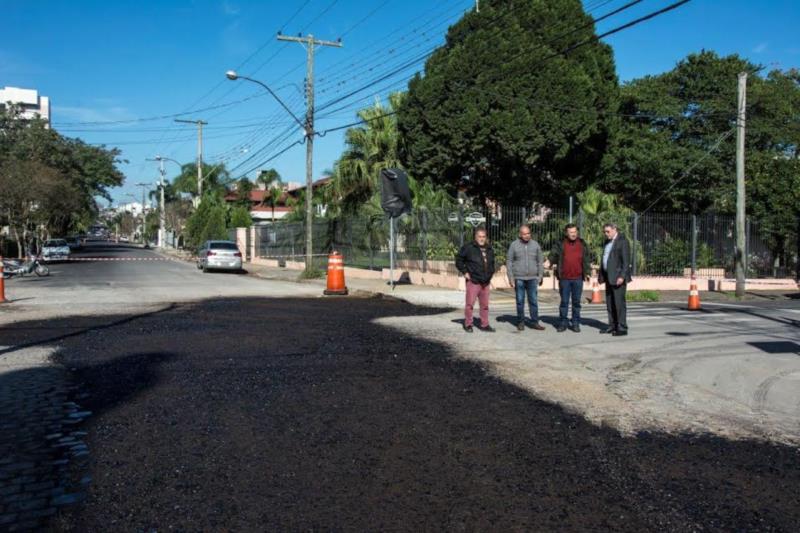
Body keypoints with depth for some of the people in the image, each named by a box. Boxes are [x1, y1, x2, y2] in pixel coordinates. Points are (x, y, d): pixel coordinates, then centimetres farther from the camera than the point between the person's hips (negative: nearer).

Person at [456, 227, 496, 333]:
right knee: (470, 304, -4)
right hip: (473, 281, -6)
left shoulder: (489, 250, 13)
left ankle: (484, 325, 19)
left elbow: (492, 263, 30)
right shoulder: (468, 247, -8)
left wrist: (491, 273, 18)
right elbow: (458, 260, -5)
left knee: (485, 305, 10)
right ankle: (468, 325, 7)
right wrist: (464, 272, -8)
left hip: (485, 282, 6)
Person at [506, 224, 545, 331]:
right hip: (519, 278, -2)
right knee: (520, 301, 5)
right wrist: (510, 277, -5)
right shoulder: (514, 245, -1)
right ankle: (520, 322, 14)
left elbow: (540, 261, 10)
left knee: (534, 301, 4)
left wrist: (540, 276, 4)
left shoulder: (535, 244, 5)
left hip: (532, 278, 2)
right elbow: (509, 261, 0)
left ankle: (535, 322, 11)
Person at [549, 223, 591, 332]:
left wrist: (587, 272, 3)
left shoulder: (582, 244, 6)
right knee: (564, 301, 5)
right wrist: (554, 265, -10)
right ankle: (563, 323, 13)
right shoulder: (560, 244, 0)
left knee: (576, 302, 8)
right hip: (564, 278, -1)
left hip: (578, 278, 1)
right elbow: (552, 256, 4)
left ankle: (576, 324, 15)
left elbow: (586, 259, 9)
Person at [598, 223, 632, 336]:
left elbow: (626, 261, -17)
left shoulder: (622, 241, -11)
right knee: (610, 302, 8)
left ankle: (622, 328, -6)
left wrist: (622, 276, -24)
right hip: (609, 276, 9)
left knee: (619, 301, -9)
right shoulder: (607, 241, 15)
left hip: (619, 276, -8)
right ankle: (612, 326, 14)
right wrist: (601, 275, 14)